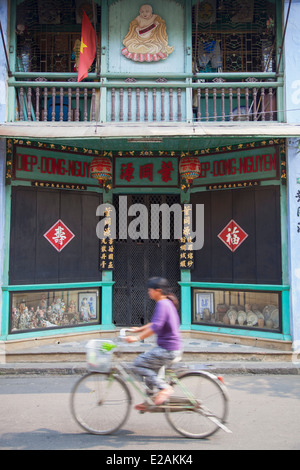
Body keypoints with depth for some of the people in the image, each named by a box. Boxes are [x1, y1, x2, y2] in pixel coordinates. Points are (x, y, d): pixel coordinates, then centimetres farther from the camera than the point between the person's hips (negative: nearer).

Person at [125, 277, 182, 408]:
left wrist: (137, 338, -30)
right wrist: (140, 329, 27)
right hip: (173, 347, 10)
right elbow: (156, 322, 27)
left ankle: (164, 388, -6)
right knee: (150, 368, 20)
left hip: (167, 349, -10)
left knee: (138, 364, -6)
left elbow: (156, 326, -30)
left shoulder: (162, 304, -17)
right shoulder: (167, 303, 13)